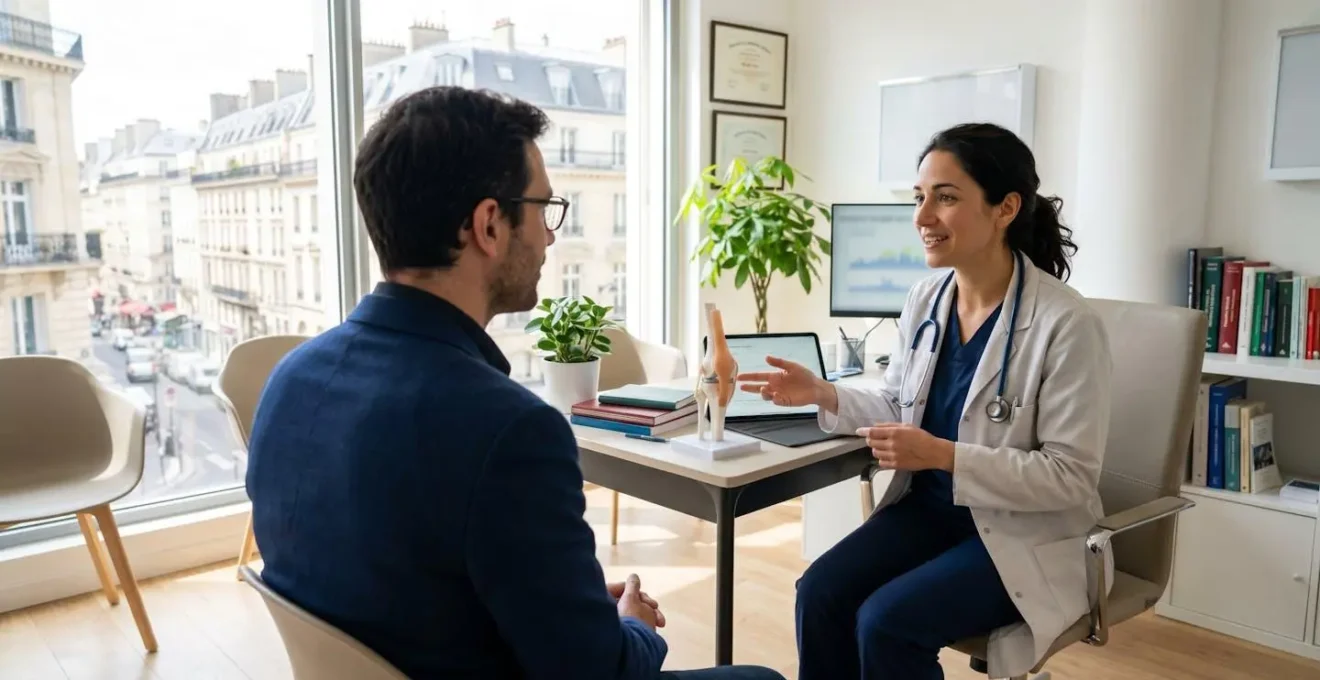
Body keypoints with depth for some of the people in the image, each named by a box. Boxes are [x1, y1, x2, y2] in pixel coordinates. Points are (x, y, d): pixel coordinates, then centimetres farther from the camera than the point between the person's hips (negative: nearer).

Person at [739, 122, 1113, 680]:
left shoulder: (1066, 323, -19)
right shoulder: (924, 300, 0)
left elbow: (1071, 478, -18)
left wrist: (945, 455, -27)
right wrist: (823, 394, -5)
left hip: (1025, 536, -5)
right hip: (928, 507, 6)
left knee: (886, 622, -23)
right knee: (820, 593, -15)